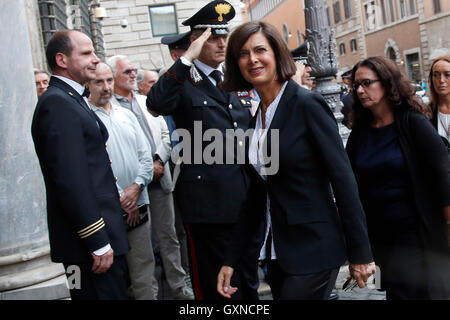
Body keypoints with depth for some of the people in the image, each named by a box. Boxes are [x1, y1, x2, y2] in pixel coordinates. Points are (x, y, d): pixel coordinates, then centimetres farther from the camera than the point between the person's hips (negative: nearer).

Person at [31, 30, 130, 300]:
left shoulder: (72, 100, 16)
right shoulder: (57, 104, -16)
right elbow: (71, 181, -23)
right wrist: (99, 244, -22)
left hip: (103, 234, 10)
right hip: (92, 238, -10)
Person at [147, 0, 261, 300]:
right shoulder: (183, 82, -6)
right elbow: (156, 103, -29)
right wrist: (187, 58, -27)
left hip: (248, 198, 6)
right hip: (210, 202, -6)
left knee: (250, 281, 19)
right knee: (217, 286, 6)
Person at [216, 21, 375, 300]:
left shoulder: (307, 104, -12)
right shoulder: (258, 117, 9)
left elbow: (343, 178, -14)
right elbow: (258, 194, 12)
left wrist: (360, 252, -14)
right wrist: (231, 261, 11)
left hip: (314, 251, -7)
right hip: (278, 253, 7)